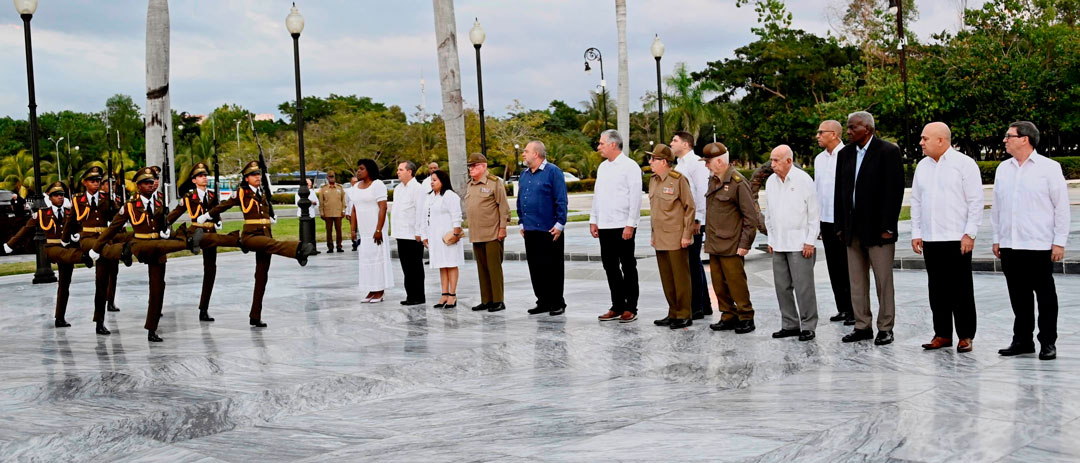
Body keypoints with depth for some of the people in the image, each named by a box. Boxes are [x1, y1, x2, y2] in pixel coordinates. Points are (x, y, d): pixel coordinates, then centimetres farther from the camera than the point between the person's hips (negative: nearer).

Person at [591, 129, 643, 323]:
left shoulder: (629, 166, -8)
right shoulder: (603, 167, 15)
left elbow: (635, 197, -12)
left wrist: (630, 225, -16)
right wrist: (593, 220, 14)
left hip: (623, 226, -7)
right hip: (604, 226, 7)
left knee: (628, 267, 1)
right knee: (610, 267, 10)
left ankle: (630, 308, 7)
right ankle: (617, 306, 18)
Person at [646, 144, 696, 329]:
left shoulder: (678, 179, -10)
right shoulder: (653, 181, 12)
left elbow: (690, 208, -9)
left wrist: (687, 235, -12)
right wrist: (653, 234, 19)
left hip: (676, 238, -8)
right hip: (660, 238, 8)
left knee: (680, 277, -1)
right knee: (666, 278, 12)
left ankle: (684, 315, 6)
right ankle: (673, 314, 20)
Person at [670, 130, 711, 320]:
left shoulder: (696, 163, -10)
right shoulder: (679, 165, 18)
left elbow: (702, 192, -16)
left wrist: (697, 219, -19)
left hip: (694, 222, -9)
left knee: (693, 263, -6)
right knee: (694, 263, 14)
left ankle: (697, 308, -2)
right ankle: (704, 305, 22)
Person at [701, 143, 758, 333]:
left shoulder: (738, 182, -12)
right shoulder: (713, 180, 14)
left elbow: (751, 216, -12)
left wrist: (745, 244, -14)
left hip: (731, 246, -8)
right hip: (714, 245, 8)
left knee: (736, 282, -3)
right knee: (719, 284, 10)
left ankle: (746, 318, 8)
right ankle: (729, 316, 20)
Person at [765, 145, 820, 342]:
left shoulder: (804, 180, -7)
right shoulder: (771, 182, 10)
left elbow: (814, 213, -6)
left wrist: (810, 241, -9)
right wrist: (771, 240, 14)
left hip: (800, 243, -6)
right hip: (778, 244, 6)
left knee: (804, 287, -5)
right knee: (782, 287, 8)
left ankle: (808, 326, 2)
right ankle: (790, 324, 17)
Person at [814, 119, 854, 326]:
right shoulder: (819, 159, 13)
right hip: (826, 220, 7)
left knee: (847, 267, -2)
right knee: (834, 267, 10)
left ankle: (853, 311, 5)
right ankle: (842, 308, 18)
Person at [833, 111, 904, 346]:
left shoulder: (888, 151, -7)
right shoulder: (845, 154, 11)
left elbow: (895, 190, -11)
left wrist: (888, 227, -14)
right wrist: (840, 225, 8)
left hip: (878, 229, -6)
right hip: (853, 229, 6)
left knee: (883, 281, 1)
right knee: (857, 282, 9)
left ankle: (885, 328, 9)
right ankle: (863, 326, 17)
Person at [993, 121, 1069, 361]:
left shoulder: (1049, 168, -3)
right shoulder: (1003, 169, 11)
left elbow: (1061, 206, -3)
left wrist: (1059, 242, -7)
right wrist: (997, 238, 13)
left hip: (1039, 245, -5)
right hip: (1009, 245, 5)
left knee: (1045, 295, 3)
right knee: (1018, 296, 9)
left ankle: (1048, 343, 9)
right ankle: (1022, 340, 18)